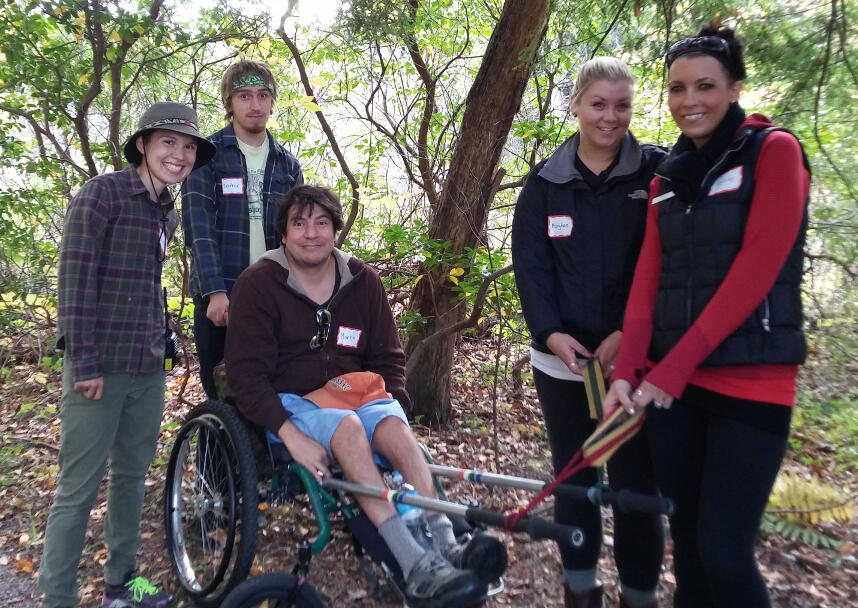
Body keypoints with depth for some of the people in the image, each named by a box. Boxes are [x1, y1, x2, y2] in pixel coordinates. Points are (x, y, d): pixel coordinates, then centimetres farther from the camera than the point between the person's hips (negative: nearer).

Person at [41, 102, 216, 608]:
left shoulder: (169, 213, 12)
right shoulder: (102, 193, -9)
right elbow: (75, 279, -14)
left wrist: (161, 342, 14)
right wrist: (84, 363, -16)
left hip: (149, 367, 7)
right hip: (101, 366, -7)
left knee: (133, 477, 15)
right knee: (79, 489, 1)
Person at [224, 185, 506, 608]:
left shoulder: (362, 281, 6)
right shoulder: (258, 284, -6)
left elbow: (388, 358, 12)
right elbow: (246, 374, -12)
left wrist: (395, 406, -6)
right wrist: (291, 435, -25)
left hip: (357, 394, 4)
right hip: (291, 402, -3)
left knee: (396, 429, -30)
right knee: (348, 428, -35)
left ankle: (446, 548, -40)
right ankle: (417, 570, -44)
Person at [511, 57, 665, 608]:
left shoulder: (656, 172, 0)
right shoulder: (545, 181, 5)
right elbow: (530, 265, -1)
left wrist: (629, 333, -16)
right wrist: (550, 333, -14)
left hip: (632, 358, -2)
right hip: (561, 357, 2)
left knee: (634, 479, 5)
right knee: (572, 474, 13)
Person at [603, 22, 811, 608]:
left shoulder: (774, 150, -3)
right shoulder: (668, 176, 14)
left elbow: (756, 269, -14)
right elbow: (648, 277, 5)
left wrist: (673, 365, -17)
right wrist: (628, 368, -8)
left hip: (750, 382, -5)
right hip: (672, 382, 5)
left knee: (724, 551, -3)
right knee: (687, 536, 13)